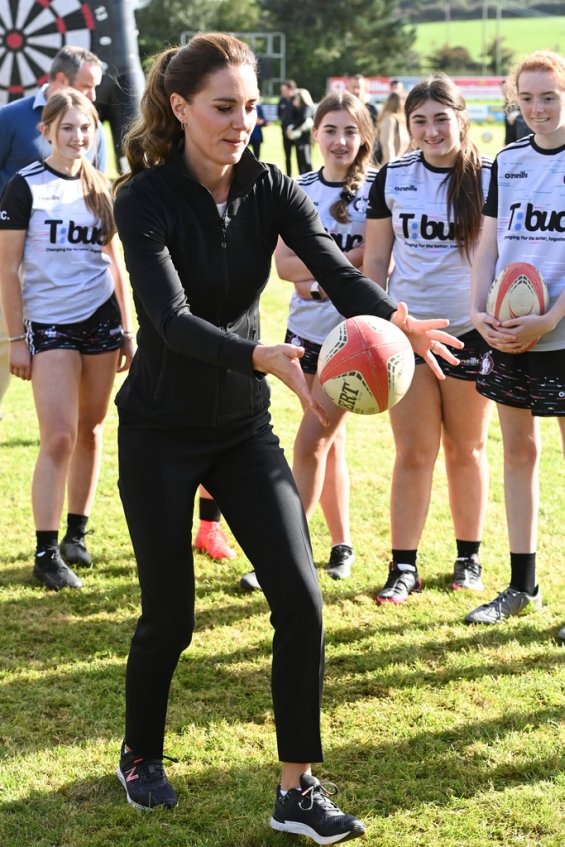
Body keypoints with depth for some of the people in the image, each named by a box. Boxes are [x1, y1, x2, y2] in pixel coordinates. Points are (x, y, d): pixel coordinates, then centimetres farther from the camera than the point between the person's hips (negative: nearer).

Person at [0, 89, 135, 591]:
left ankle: (76, 534, 20)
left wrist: (127, 331, 13)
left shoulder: (101, 189, 9)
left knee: (90, 432, 7)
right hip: (50, 324, -4)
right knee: (59, 437, -10)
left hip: (101, 319, 5)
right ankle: (46, 554, -4)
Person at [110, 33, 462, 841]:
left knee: (300, 598, -6)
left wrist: (395, 319, -43)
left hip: (244, 426, 4)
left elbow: (335, 267, -21)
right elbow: (171, 320, -30)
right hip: (161, 431, -4)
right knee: (169, 615, 4)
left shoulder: (269, 188, -5)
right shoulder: (146, 199, -17)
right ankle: (140, 756, 32)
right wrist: (265, 357, -47)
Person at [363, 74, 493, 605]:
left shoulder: (488, 177, -5)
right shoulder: (392, 178, 1)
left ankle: (469, 558, 24)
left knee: (465, 449, 10)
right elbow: (375, 259, 7)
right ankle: (403, 567, 9)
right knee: (413, 453, 3)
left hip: (470, 330, -1)